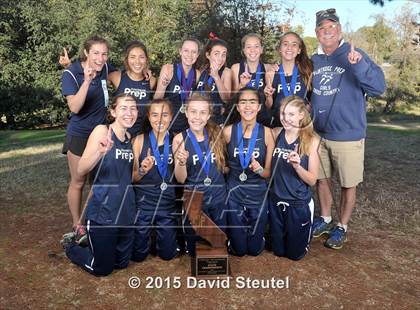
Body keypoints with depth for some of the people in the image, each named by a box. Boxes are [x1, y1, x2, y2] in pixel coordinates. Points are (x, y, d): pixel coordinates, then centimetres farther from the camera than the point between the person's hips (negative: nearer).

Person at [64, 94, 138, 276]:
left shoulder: (129, 137, 7)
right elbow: (81, 170, -24)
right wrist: (100, 151, -40)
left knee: (122, 263, 18)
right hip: (102, 213, -6)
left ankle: (90, 243, 43)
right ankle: (71, 247, 36)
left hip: (126, 212, 7)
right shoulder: (102, 131, -12)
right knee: (102, 269, 9)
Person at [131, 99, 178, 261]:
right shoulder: (140, 140, -10)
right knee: (138, 255, 9)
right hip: (143, 203, -1)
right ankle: (147, 237, 40)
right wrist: (142, 171, -28)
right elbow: (132, 178, -7)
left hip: (168, 204, 2)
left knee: (167, 254, 12)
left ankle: (158, 235, 42)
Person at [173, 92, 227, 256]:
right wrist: (181, 162, -29)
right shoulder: (180, 139, -11)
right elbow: (181, 179, -11)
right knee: (195, 241, 14)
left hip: (218, 197, 2)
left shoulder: (216, 134, -4)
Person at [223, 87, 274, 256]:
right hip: (234, 193, 0)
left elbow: (269, 172, -4)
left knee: (254, 249, 11)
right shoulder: (228, 131, -8)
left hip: (258, 193, 0)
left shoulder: (266, 132, -9)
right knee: (238, 249, 9)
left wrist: (260, 169, -23)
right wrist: (233, 170, -12)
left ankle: (257, 235, 42)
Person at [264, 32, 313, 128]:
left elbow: (310, 99, 10)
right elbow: (269, 106, 5)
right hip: (277, 123, 0)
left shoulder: (306, 72, -3)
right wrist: (268, 96, -13)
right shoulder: (271, 73, -3)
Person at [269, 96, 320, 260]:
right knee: (278, 250, 16)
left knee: (295, 253, 14)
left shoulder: (311, 140, -14)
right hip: (276, 201, 3)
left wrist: (297, 166, -30)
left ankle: (302, 236, 41)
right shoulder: (275, 134, -6)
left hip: (299, 204, -3)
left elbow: (312, 180, -13)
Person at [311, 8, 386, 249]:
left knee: (349, 184, 8)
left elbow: (379, 87, -21)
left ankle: (342, 227, 27)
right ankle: (325, 219, 37)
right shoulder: (313, 62, 6)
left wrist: (358, 65, -36)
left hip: (348, 136, -4)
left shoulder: (355, 55, -9)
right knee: (322, 179, 17)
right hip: (318, 134, 5)